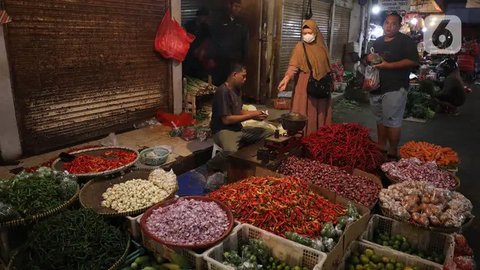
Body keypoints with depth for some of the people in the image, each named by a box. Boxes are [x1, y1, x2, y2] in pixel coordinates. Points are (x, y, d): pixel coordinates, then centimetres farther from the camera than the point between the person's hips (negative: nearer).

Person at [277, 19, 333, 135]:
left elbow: (326, 65, 16)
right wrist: (287, 77, -34)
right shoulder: (300, 46, -7)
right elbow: (293, 65, -17)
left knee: (321, 112, 9)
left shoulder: (322, 46, 7)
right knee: (305, 113, -4)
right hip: (306, 85, -5)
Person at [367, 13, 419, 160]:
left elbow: (413, 61, -14)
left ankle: (393, 153, 3)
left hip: (394, 89, -7)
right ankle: (380, 147, 26)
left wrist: (388, 65, -20)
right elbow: (371, 58, 30)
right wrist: (370, 58, 4)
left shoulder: (406, 41, -4)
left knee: (392, 121, -7)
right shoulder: (378, 41, 16)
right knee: (380, 120, 15)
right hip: (376, 87, 7)